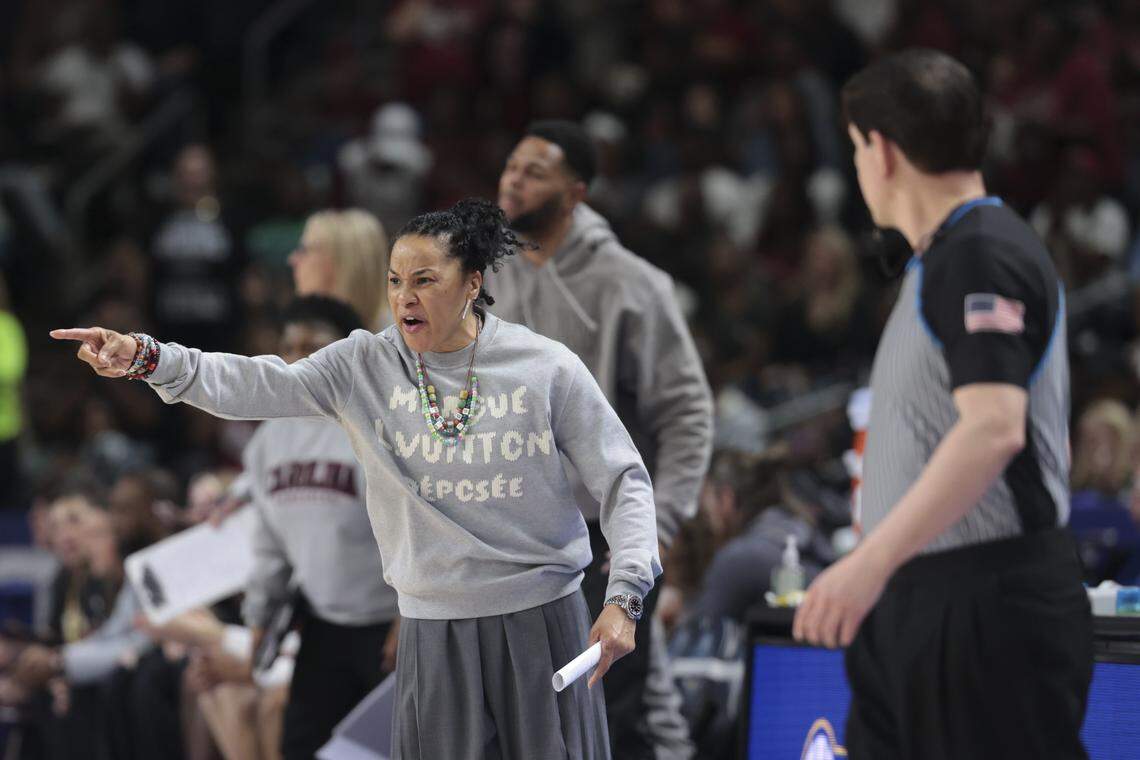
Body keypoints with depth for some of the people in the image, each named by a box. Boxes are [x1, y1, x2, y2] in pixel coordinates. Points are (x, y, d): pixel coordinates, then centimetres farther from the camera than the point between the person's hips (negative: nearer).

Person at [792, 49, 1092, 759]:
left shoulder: (983, 254, -14)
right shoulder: (946, 256, 17)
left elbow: (995, 427, -26)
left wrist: (871, 561, -30)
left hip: (987, 602, -10)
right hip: (917, 597, 10)